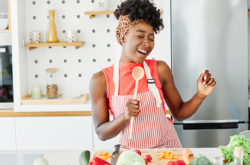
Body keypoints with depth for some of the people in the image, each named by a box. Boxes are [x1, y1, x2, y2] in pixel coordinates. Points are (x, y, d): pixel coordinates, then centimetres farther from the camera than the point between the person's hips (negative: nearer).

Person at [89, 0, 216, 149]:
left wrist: (200, 95, -6)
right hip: (131, 153, -1)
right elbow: (102, 133, -1)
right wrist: (124, 117, -17)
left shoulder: (160, 69, 1)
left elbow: (179, 113, 10)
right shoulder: (100, 80, -4)